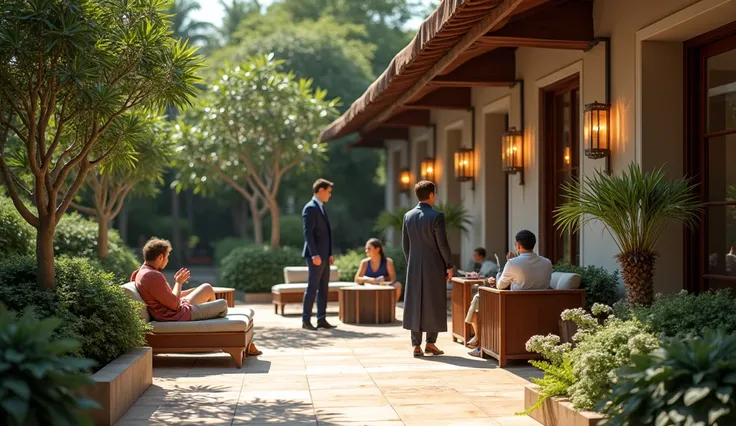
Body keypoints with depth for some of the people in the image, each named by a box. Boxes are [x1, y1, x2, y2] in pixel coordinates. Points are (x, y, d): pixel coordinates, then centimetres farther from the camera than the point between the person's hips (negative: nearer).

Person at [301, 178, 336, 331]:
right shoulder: (310, 208, -11)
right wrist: (314, 255, -23)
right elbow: (308, 233, -18)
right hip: (316, 256, -9)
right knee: (313, 287, -7)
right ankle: (306, 320, -2)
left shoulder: (321, 208, 18)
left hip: (324, 255, 9)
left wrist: (330, 254, 15)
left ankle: (321, 319, 12)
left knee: (324, 288, 8)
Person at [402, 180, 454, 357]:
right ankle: (431, 343, 9)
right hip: (434, 266, -4)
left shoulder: (408, 216, 3)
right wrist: (449, 266, -3)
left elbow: (405, 245, 7)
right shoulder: (436, 216, -12)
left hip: (414, 267, 4)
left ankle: (416, 345, 6)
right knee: (434, 303, 6)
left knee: (415, 303, 6)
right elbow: (442, 244, -12)